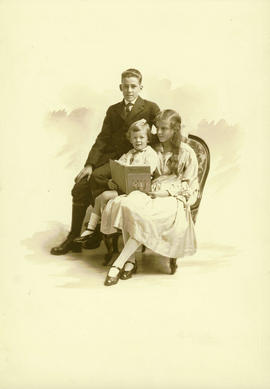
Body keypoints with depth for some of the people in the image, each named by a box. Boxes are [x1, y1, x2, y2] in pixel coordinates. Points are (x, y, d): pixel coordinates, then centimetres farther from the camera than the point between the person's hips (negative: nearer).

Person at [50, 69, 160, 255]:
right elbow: (102, 139, 9)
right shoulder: (113, 110, 17)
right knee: (79, 188, -11)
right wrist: (89, 164, -3)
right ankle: (73, 238, 0)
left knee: (98, 176, -30)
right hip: (110, 157, 5)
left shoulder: (151, 108, 4)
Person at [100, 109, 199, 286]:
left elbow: (188, 185, 1)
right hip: (152, 193, 5)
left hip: (175, 199, -4)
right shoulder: (154, 150, 20)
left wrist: (166, 192, -13)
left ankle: (118, 263, -30)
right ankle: (131, 261, -27)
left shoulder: (187, 153, 4)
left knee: (145, 213, -36)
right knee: (125, 203, -31)